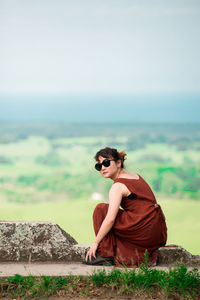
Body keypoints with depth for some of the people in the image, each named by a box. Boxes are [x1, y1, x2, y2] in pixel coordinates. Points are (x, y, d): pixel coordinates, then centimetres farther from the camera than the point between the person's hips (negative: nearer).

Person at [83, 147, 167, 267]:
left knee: (101, 209, 3)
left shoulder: (118, 186, -9)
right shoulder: (136, 176, 17)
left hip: (145, 232, -8)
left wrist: (96, 242, -6)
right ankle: (148, 256, 13)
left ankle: (105, 254, 3)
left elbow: (110, 219, -16)